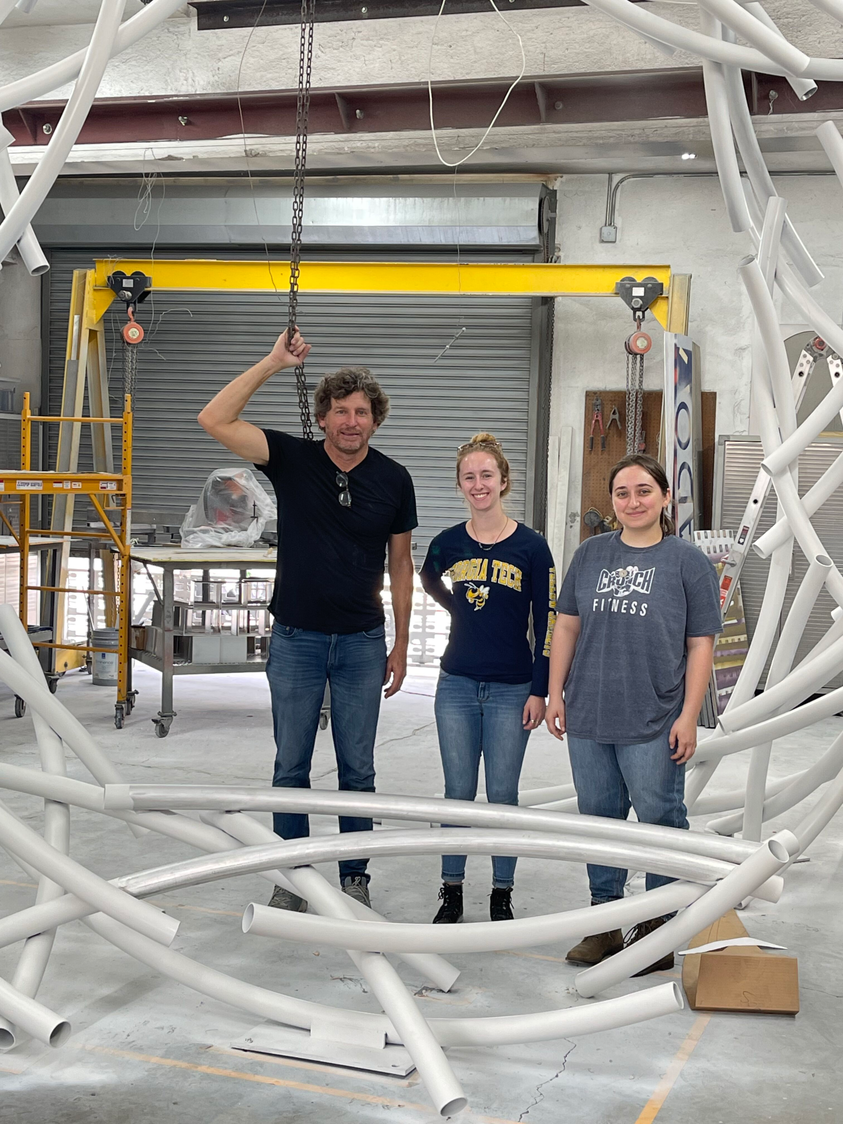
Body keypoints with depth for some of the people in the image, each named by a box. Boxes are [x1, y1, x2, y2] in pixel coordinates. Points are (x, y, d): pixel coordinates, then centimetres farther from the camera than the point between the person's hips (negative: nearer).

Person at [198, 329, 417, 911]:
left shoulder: (393, 480, -1)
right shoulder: (293, 460, -5)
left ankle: (354, 875, 23)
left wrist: (400, 646, 5)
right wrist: (273, 363, -19)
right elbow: (215, 420, -16)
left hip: (362, 643, 1)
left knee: (358, 770, 9)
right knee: (291, 767, 9)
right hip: (296, 639, 0)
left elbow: (401, 564, 6)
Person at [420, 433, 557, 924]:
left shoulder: (531, 547, -6)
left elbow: (547, 624, -4)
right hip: (457, 685, 2)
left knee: (503, 794, 5)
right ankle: (452, 892, 20)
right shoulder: (449, 543, 1)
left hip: (511, 690, -2)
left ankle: (502, 894, 19)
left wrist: (540, 691, -7)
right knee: (458, 792, 8)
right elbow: (429, 580, 26)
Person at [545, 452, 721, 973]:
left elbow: (701, 645, -3)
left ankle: (659, 929, 18)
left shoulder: (689, 562, -3)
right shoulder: (591, 554, 8)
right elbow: (567, 625, 12)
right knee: (599, 816, 12)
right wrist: (556, 691, 8)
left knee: (660, 821, 4)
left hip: (654, 723, -4)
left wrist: (689, 716, -7)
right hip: (589, 717, 4)